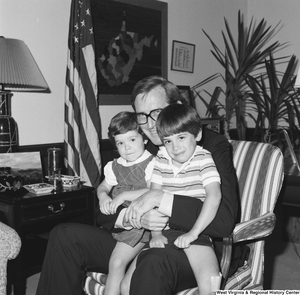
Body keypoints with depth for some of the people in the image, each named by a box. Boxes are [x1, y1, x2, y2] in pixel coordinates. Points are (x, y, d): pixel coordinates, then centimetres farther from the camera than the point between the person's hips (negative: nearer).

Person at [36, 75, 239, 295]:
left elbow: (225, 220, -19)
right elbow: (104, 212, 6)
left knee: (154, 262, -40)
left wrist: (160, 198, -25)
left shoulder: (213, 146, -7)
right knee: (64, 236, -7)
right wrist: (136, 217, -17)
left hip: (191, 250, -5)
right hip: (136, 242, 6)